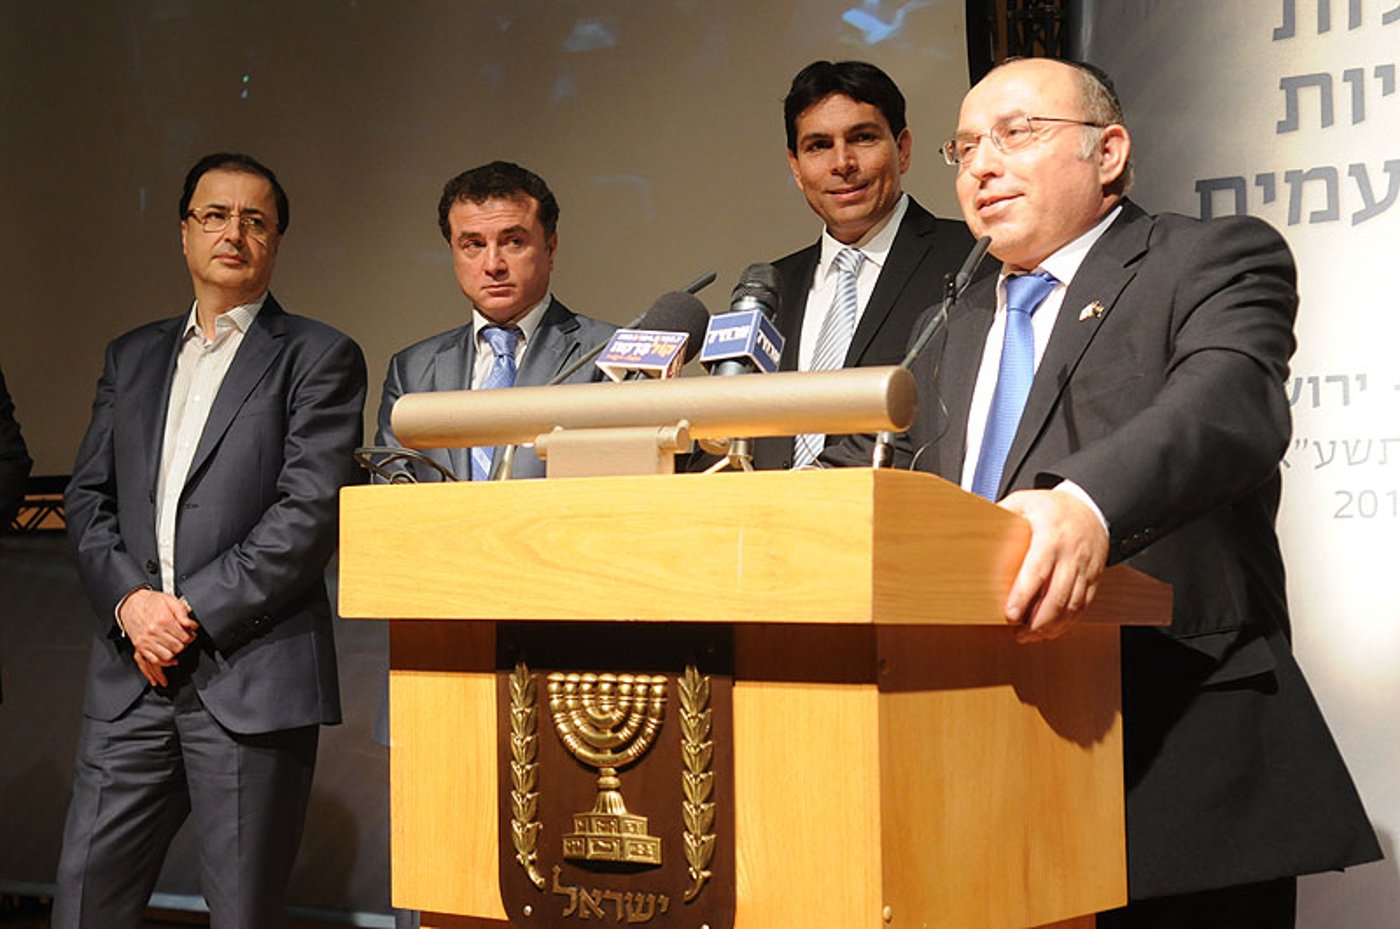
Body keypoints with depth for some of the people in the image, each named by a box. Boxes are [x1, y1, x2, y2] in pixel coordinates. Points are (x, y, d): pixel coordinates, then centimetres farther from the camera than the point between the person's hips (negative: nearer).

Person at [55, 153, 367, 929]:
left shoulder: (318, 358, 3)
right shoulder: (132, 356, 19)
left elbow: (311, 510, -8)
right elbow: (87, 497, 13)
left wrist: (197, 611, -12)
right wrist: (128, 600, -5)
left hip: (251, 677, -4)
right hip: (132, 675, 5)